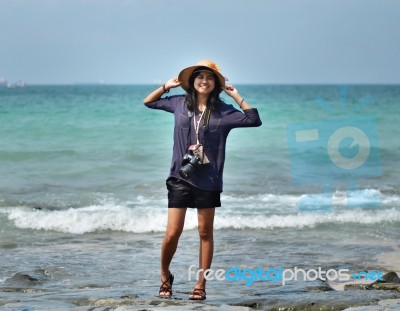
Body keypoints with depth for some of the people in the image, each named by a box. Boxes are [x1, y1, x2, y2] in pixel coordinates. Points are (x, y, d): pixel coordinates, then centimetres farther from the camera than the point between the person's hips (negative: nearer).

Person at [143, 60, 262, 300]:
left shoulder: (223, 111, 0)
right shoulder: (180, 103, 6)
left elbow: (254, 120, -9)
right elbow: (149, 102, 20)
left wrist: (236, 95, -7)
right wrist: (167, 86, 7)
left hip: (208, 180, -1)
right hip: (181, 177, 1)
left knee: (206, 233, 6)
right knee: (173, 233, -2)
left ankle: (201, 286, 15)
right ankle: (165, 277, 23)